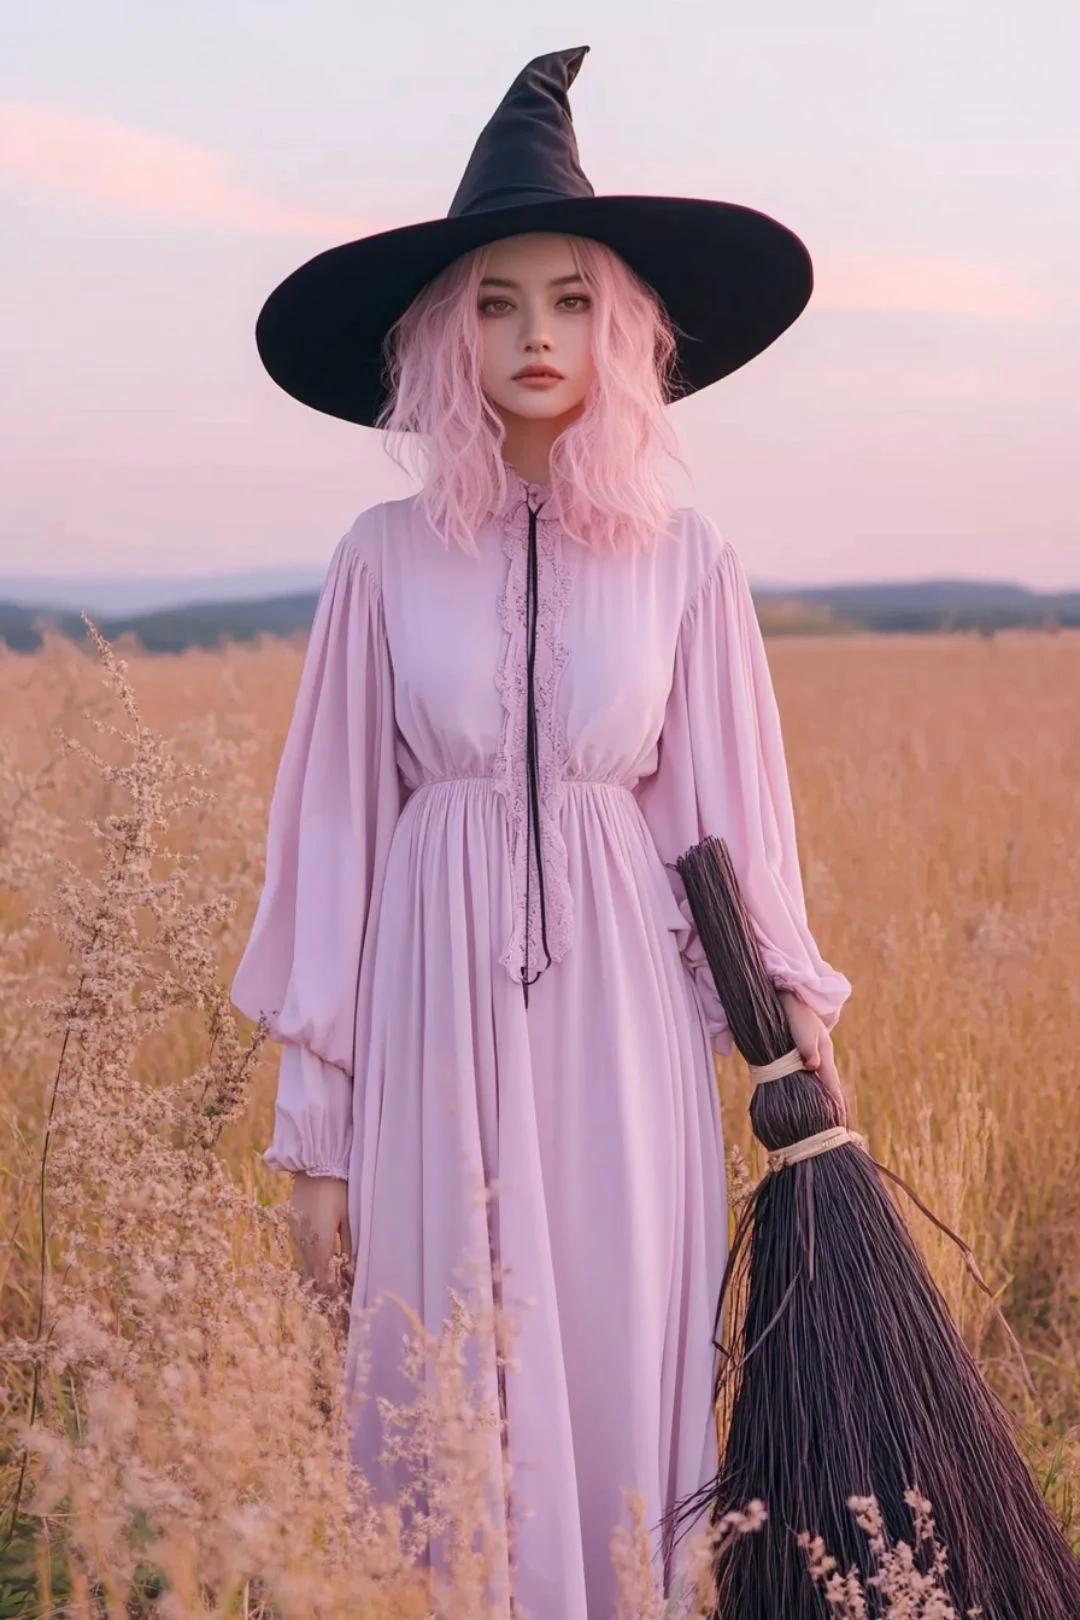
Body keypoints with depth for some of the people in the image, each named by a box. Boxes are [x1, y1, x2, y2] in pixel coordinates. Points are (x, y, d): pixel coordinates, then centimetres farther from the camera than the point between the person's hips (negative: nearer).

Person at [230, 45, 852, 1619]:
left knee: (626, 1374, 4)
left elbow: (726, 805, 8)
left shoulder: (685, 558, 3)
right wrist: (318, 1118, 3)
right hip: (440, 997, 0)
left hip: (621, 1000, 0)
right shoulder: (387, 558, 2)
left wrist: (794, 1014, 3)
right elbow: (337, 826, 3)